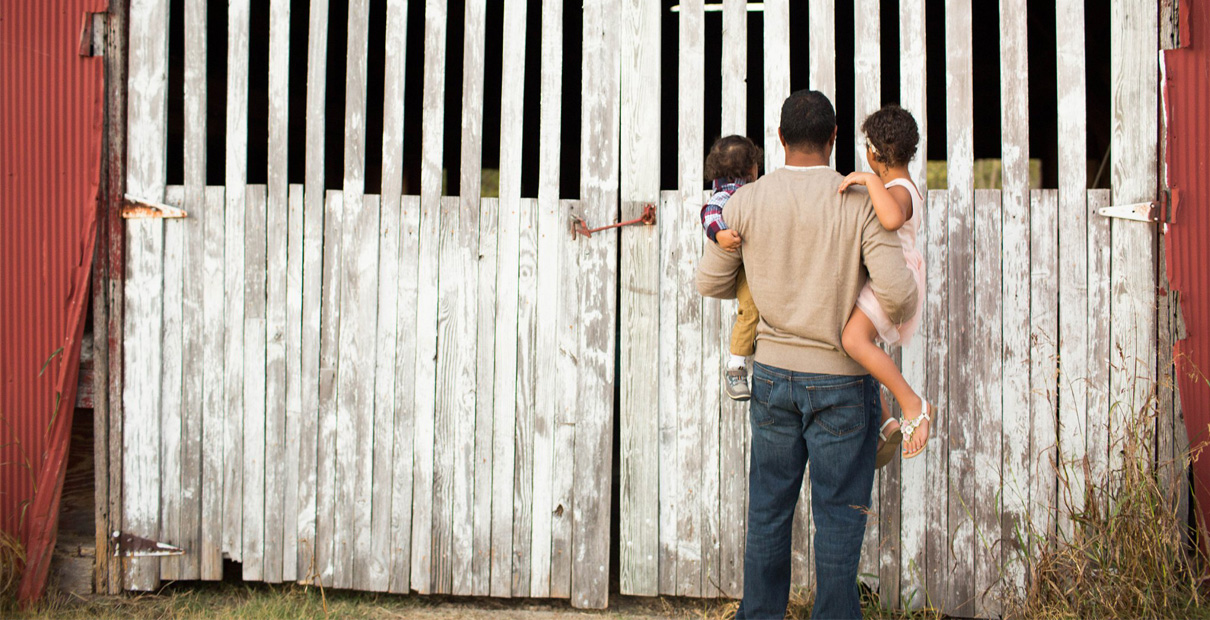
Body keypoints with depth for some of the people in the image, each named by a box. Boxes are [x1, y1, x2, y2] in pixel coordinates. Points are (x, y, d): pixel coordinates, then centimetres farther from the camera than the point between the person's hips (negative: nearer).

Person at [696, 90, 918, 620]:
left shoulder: (746, 201, -5)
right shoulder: (860, 203, -13)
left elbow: (710, 282, 5)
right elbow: (896, 291, -20)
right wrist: (900, 314, 4)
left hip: (773, 374, 3)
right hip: (841, 379, -3)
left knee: (768, 508, 15)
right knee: (839, 514, 8)